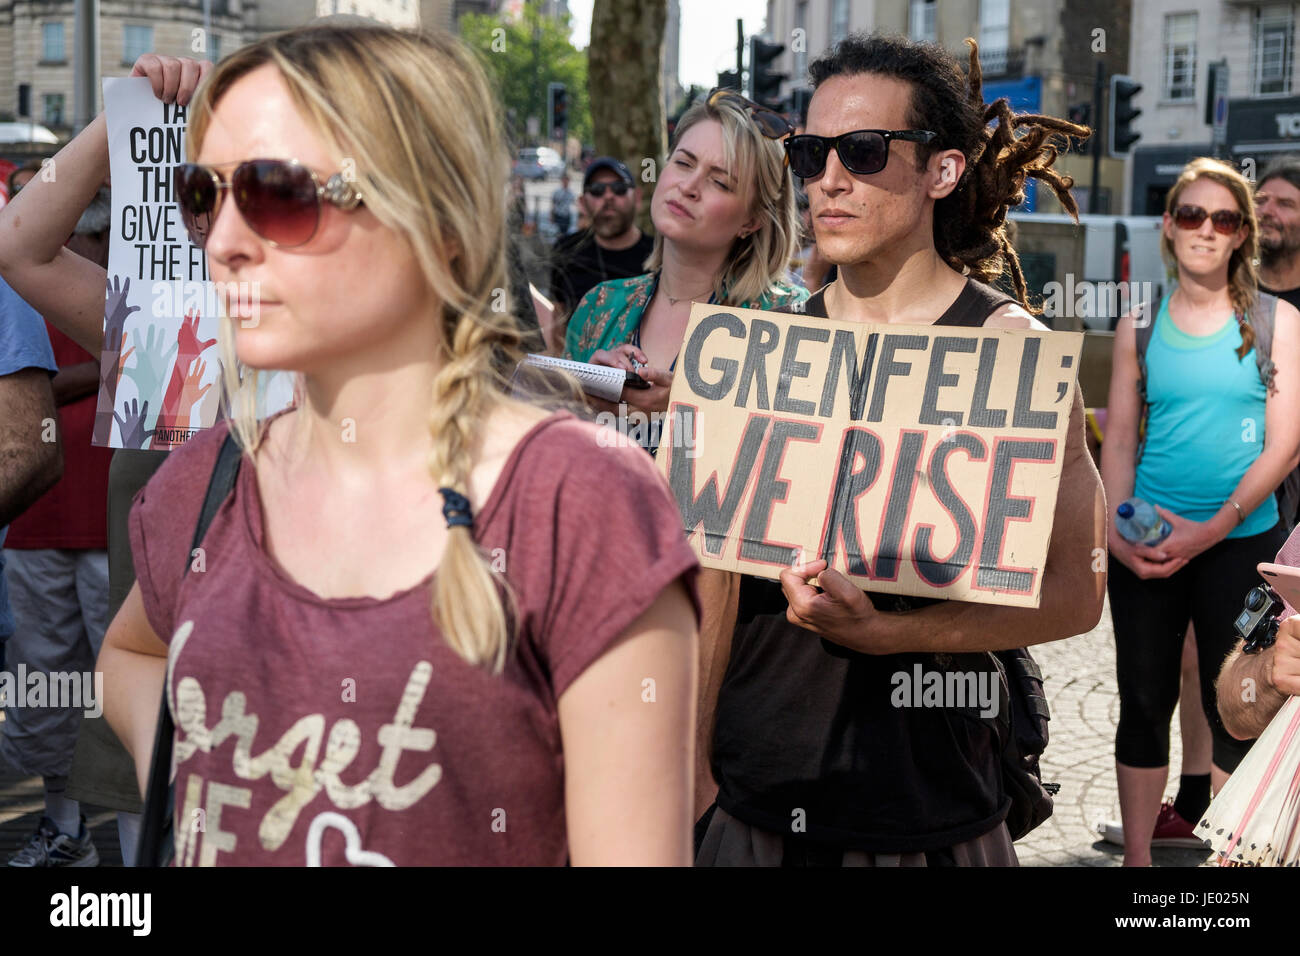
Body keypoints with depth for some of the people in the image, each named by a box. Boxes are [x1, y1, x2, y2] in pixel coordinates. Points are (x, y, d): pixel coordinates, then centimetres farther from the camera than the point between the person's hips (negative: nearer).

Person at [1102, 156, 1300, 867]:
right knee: (1144, 701, 8)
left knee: (1233, 710, 6)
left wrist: (1210, 530, -15)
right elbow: (1119, 439, 8)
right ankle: (1136, 855, 19)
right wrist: (1118, 533, -7)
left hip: (1241, 542, -2)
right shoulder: (1140, 323, 6)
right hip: (1146, 545, 2)